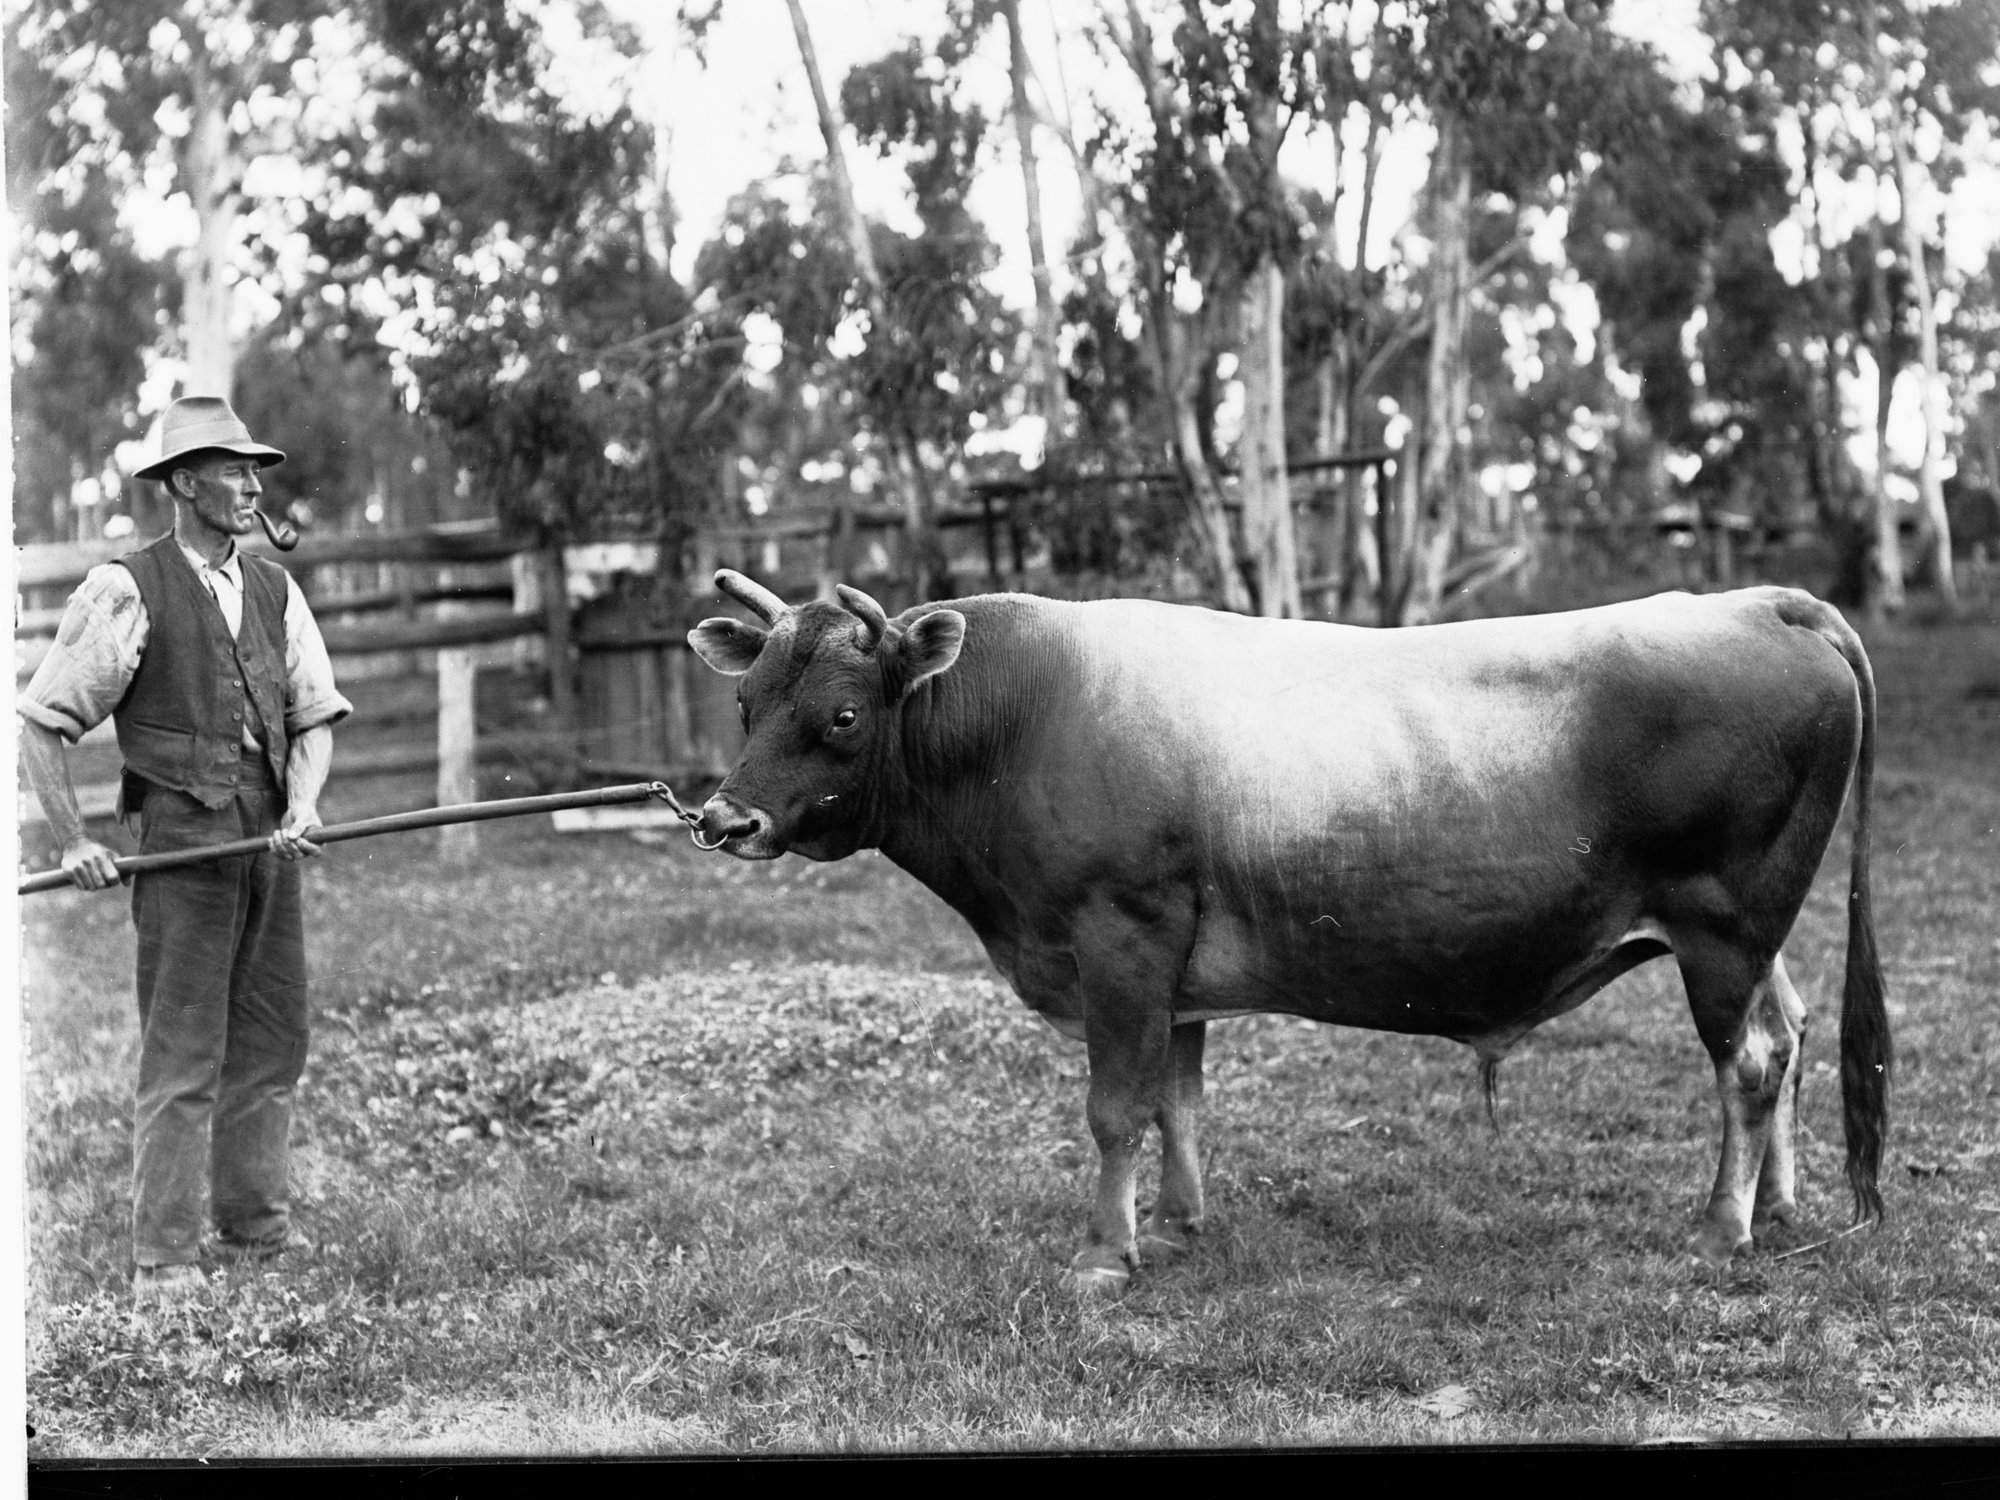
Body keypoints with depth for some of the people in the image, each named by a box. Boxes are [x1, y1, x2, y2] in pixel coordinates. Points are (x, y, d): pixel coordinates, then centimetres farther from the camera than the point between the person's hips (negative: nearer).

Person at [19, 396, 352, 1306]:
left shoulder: (273, 590, 12)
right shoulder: (128, 592, -5)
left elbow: (315, 714, 11)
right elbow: (41, 720, -3)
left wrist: (303, 804, -7)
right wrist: (72, 840, -7)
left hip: (270, 846, 6)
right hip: (181, 843, -6)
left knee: (272, 1046, 11)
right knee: (181, 1059, -5)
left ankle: (257, 1234, 24)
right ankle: (164, 1266, 0)